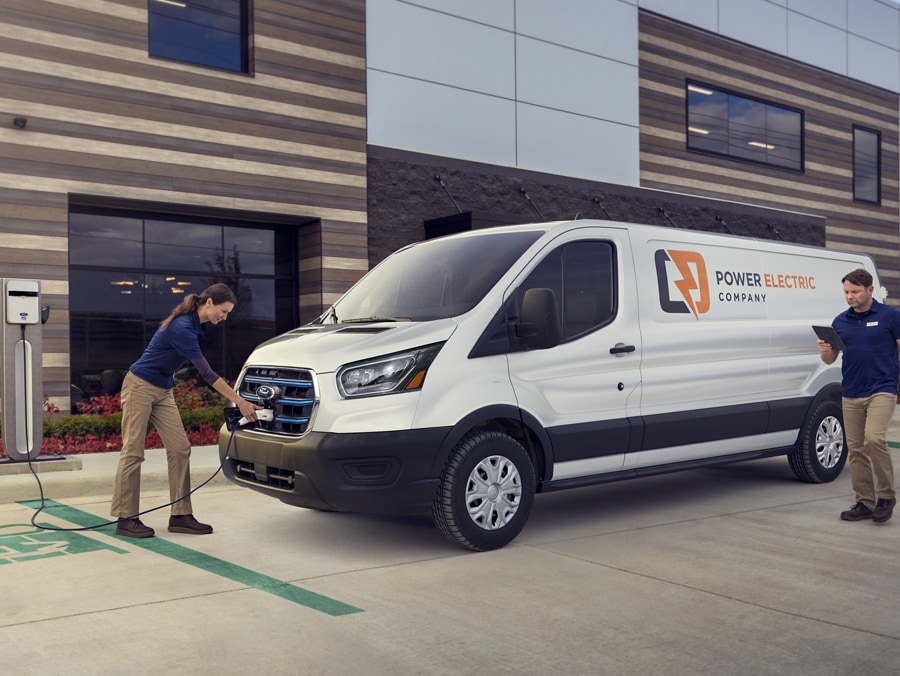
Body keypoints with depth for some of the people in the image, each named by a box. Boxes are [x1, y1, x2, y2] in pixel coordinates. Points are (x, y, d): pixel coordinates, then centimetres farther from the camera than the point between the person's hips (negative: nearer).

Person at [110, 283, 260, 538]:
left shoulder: (195, 325, 2)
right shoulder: (182, 328, -26)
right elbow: (206, 374, -26)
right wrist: (240, 402, -25)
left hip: (163, 390, 9)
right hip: (140, 386, -9)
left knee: (180, 448, 1)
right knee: (133, 452, -2)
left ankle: (181, 516, 4)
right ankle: (125, 519, 6)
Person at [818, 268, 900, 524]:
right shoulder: (840, 321, 9)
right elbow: (830, 359, 12)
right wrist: (824, 350, -11)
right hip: (850, 394, 5)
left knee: (874, 439, -21)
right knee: (856, 449, 6)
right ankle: (865, 502, 14)